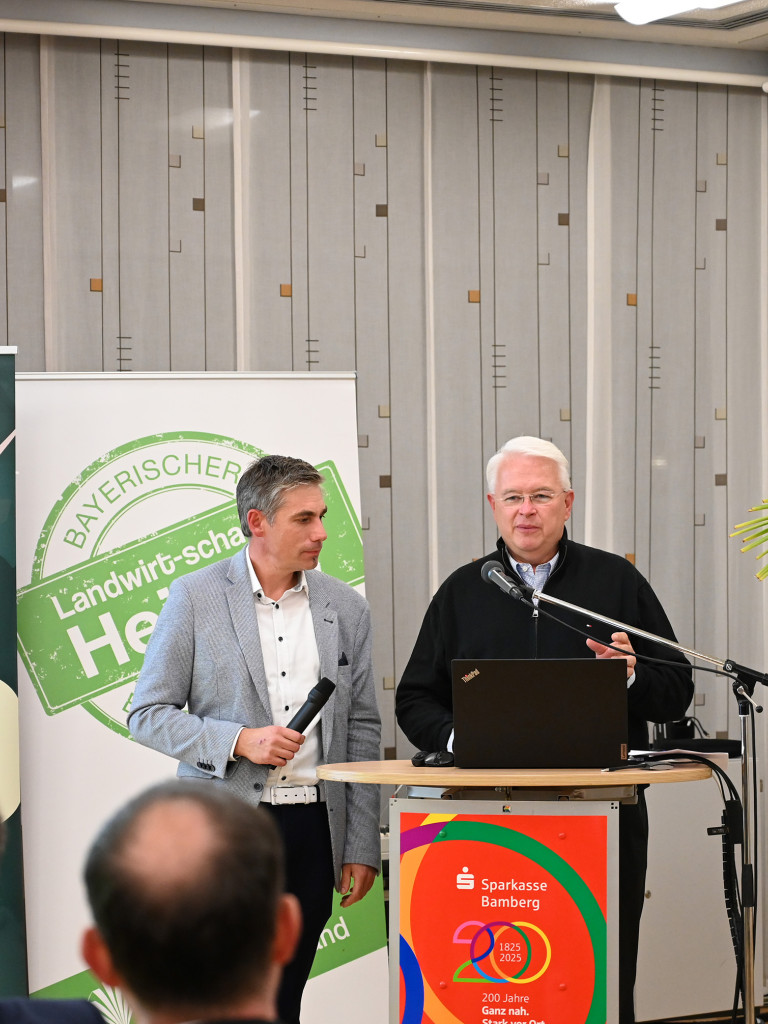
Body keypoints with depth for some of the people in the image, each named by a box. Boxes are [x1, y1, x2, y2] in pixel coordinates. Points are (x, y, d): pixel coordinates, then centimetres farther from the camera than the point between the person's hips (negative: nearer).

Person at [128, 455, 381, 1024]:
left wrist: (362, 847, 6)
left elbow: (362, 732, 11)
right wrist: (239, 740, -14)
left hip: (313, 828, 3)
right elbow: (147, 715, 0)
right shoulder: (195, 599, -1)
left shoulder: (347, 608, 9)